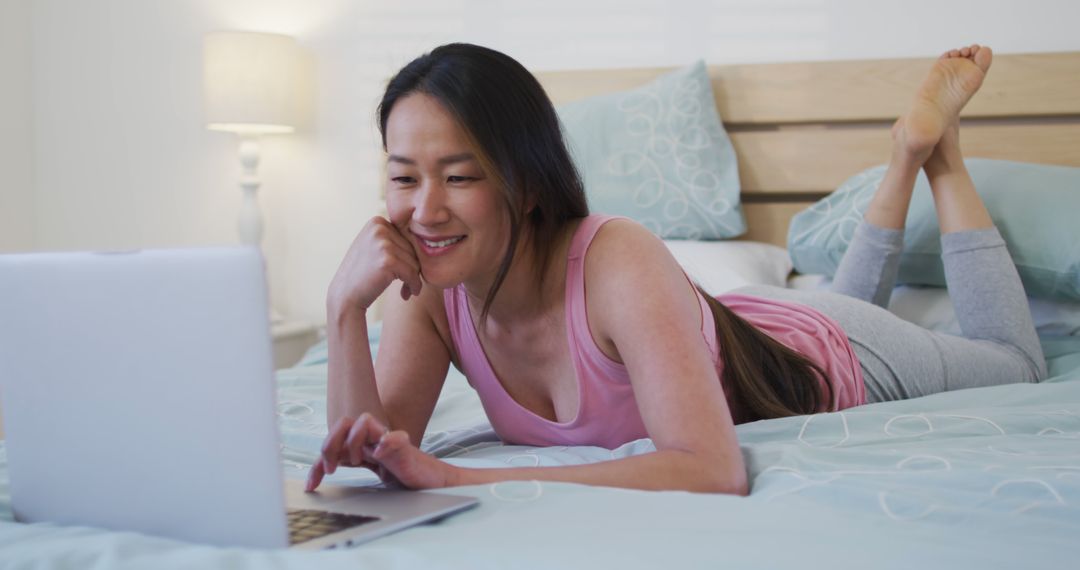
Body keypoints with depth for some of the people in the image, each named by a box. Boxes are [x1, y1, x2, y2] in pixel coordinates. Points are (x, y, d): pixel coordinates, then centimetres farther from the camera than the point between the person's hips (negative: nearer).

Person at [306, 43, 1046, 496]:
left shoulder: (618, 262, -45)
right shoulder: (428, 291, -28)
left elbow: (713, 471, -53)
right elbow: (372, 461, -29)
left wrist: (457, 478, -58)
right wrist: (346, 306, -45)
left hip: (835, 357, -5)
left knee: (1019, 365, 28)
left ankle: (935, 150, 33)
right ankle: (906, 160, 45)